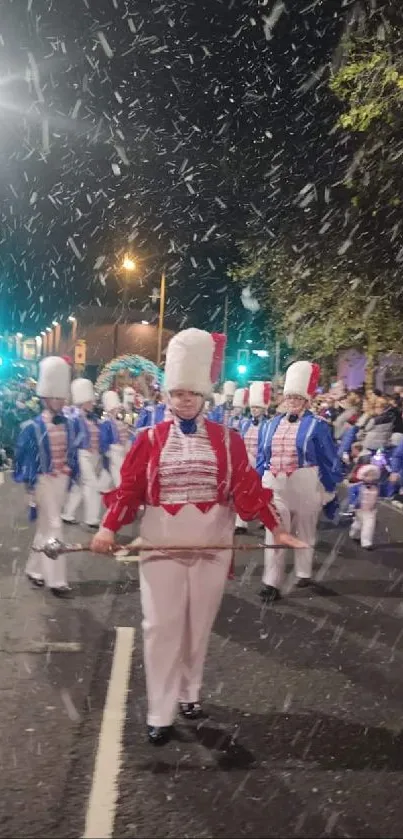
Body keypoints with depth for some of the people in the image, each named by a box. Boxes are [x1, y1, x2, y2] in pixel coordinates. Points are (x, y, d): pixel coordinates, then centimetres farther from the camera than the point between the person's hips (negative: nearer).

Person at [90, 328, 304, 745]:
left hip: (211, 546, 1)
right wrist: (108, 528, -12)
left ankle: (189, 693, 33)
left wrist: (277, 530, -5)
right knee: (161, 626, 2)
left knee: (198, 625, 13)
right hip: (161, 545, -1)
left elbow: (248, 488, -1)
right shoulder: (150, 439, -1)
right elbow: (129, 488, -2)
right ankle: (160, 713, 12)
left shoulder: (227, 440, 0)